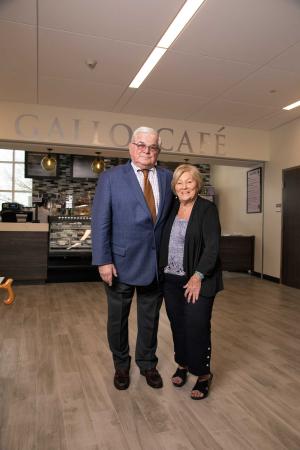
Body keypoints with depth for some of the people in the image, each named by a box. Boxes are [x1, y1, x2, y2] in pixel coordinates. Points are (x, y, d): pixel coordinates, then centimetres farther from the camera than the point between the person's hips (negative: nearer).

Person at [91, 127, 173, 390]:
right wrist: (104, 261, -13)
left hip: (156, 263, 3)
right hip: (121, 262, -2)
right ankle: (121, 366, 40)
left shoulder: (168, 178, 4)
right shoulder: (111, 178, -6)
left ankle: (148, 364, 40)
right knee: (118, 318, 16)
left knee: (150, 318, 18)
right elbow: (100, 222, -9)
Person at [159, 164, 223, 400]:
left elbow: (212, 246, -14)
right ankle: (182, 364, 33)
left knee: (197, 327, -1)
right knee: (177, 325, 12)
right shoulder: (172, 208, 7)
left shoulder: (208, 209, -8)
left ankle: (203, 374, 19)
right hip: (171, 279, 5)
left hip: (197, 280, -4)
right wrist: (161, 272, 4)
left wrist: (198, 277, -19)